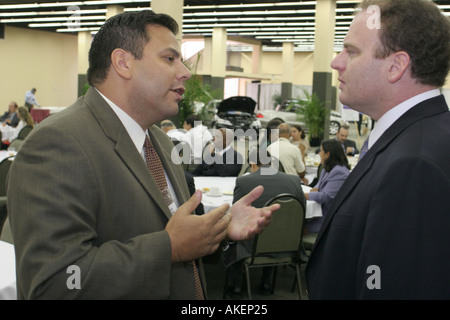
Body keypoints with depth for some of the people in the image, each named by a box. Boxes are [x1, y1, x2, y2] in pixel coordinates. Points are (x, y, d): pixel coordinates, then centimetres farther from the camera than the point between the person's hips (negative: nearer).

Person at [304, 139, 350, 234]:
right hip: (322, 210, 10)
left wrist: (303, 195, -19)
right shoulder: (327, 168, 12)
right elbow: (321, 182, 26)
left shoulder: (339, 172, -22)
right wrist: (316, 188, 0)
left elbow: (326, 196, -26)